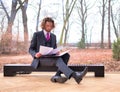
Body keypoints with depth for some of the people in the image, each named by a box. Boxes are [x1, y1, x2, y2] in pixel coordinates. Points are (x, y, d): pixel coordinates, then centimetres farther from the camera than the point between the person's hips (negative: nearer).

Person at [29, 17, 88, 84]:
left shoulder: (53, 36, 18)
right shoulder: (37, 34, 4)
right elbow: (31, 49, 2)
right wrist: (35, 54, -22)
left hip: (51, 58, 5)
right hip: (40, 59, -5)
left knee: (66, 55, -23)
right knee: (58, 59, -34)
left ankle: (57, 76, -38)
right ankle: (75, 76, -51)